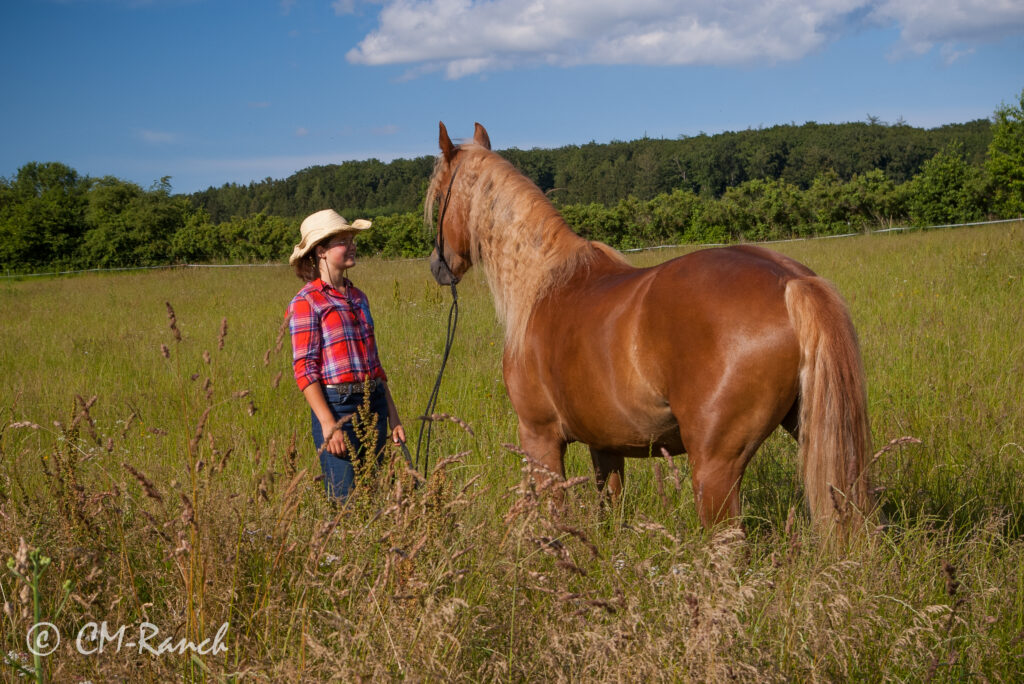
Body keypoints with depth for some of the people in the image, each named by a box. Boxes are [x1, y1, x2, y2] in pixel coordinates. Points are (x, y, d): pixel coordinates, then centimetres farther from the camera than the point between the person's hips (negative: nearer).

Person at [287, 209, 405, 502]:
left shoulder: (358, 297, 14)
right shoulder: (306, 302, -7)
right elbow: (304, 370, -12)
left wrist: (392, 415, 16)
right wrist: (328, 424, -19)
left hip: (374, 404, 7)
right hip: (337, 405, -7)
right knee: (344, 502, -5)